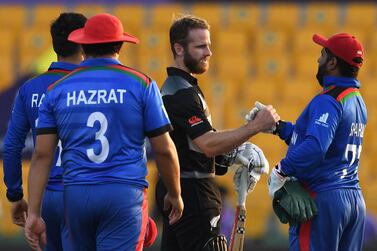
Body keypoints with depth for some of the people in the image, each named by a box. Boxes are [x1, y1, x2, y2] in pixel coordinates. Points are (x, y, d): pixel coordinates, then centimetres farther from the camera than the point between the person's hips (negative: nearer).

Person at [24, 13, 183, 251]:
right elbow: (165, 149, 2)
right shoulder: (141, 84, 2)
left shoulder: (58, 90, 8)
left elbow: (42, 156, 3)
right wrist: (175, 194, 17)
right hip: (125, 195, -3)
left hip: (76, 195, 3)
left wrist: (34, 213, 3)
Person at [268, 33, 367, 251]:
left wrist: (281, 171, -21)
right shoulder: (357, 100, 14)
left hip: (324, 199, -9)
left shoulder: (329, 101, -15)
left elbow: (315, 147, -30)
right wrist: (277, 126, 17)